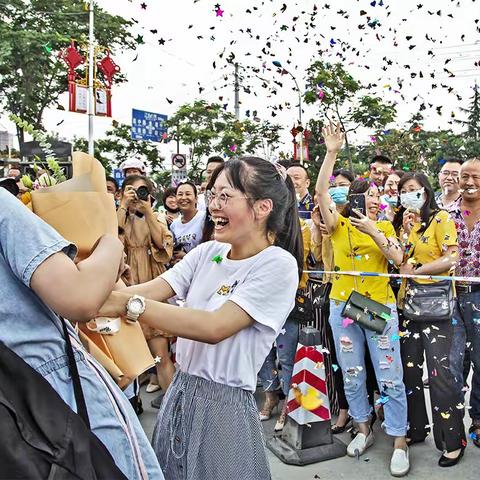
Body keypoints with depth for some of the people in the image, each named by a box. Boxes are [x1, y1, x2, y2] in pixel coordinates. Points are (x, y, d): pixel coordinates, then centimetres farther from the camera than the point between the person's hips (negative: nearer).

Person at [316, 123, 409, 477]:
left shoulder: (384, 226, 7)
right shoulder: (339, 225, 2)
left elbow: (397, 258, -7)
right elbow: (321, 191, -11)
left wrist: (374, 231, -18)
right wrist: (332, 152, -16)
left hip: (380, 306, 0)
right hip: (343, 307, 0)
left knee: (390, 377, 0)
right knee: (352, 375, 11)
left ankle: (400, 442, 12)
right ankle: (364, 429, 30)